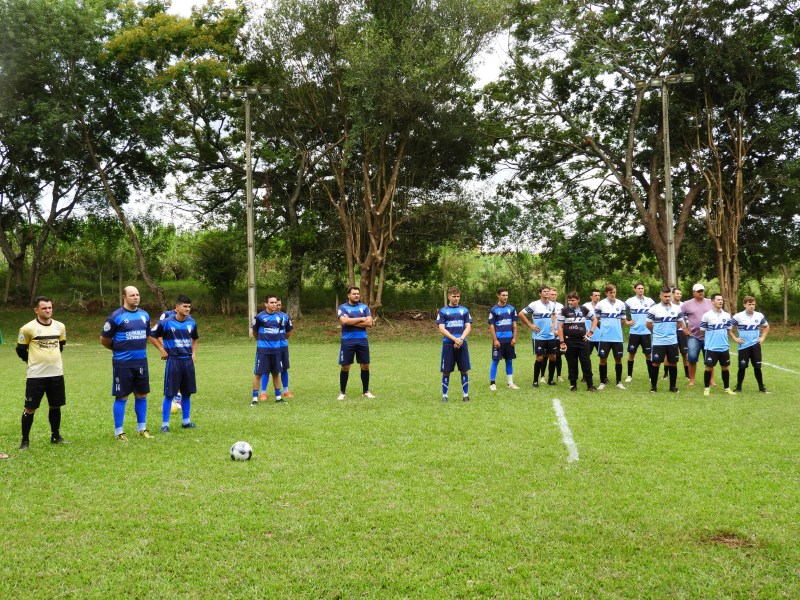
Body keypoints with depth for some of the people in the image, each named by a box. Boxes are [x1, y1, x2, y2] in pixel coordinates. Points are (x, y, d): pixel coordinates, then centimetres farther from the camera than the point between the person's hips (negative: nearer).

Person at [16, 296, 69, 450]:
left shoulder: (60, 326, 5)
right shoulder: (28, 328, -9)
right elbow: (21, 350, 2)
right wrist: (33, 361, 12)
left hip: (57, 374, 4)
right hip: (36, 376, -4)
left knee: (56, 406, 11)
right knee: (30, 408, 1)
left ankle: (55, 436, 25)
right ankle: (25, 440, 12)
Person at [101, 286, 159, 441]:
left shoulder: (144, 315, 9)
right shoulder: (116, 316, -9)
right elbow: (104, 339, -2)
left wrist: (139, 348, 14)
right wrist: (119, 349, 10)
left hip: (141, 362, 5)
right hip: (123, 364, -5)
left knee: (141, 395, 11)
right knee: (122, 397, 0)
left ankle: (141, 428, 23)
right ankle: (118, 432, 10)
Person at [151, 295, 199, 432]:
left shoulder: (191, 322, 5)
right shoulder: (166, 322, -10)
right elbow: (154, 336, 2)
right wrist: (162, 350, -3)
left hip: (188, 361, 5)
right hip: (173, 361, -5)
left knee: (187, 393, 11)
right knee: (169, 394, -3)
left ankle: (186, 421, 24)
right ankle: (165, 424, 6)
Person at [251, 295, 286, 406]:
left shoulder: (280, 317, 4)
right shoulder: (260, 317, -9)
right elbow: (254, 332, 5)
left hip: (276, 350, 4)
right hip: (262, 350, -4)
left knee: (276, 373, 11)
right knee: (258, 374, -3)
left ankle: (278, 397, 21)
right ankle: (255, 398, 5)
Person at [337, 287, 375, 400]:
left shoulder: (364, 307, 8)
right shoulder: (343, 307, 0)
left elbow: (369, 323, -5)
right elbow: (344, 321, -18)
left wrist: (352, 322, -11)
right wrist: (361, 319, -10)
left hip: (362, 340, 3)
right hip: (348, 341, -3)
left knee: (365, 366, 5)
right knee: (345, 367, 1)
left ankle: (366, 391, 18)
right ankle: (342, 392, 12)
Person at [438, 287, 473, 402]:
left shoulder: (464, 310, 10)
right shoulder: (443, 311, 4)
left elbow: (468, 327, 5)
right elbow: (441, 329, -4)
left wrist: (461, 339, -12)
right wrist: (455, 339, -15)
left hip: (462, 344, 2)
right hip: (448, 344, -2)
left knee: (464, 370, 3)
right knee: (446, 371, 2)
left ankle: (466, 395, 14)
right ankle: (444, 395, 14)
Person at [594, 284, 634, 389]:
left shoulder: (621, 304, 7)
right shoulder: (601, 304, 0)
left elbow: (622, 320, 12)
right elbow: (596, 319, 6)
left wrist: (627, 322, -7)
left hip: (618, 337, 2)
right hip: (605, 337, -2)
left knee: (618, 359, 6)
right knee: (603, 359, 0)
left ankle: (619, 382, 17)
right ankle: (602, 382, 10)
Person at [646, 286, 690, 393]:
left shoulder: (677, 308, 6)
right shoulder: (654, 309, -4)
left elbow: (680, 323, 18)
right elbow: (648, 323, 3)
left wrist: (671, 330, 11)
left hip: (673, 341, 3)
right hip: (658, 342, -3)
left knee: (673, 363, 6)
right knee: (656, 363, 0)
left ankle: (673, 386, 17)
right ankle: (653, 386, 9)